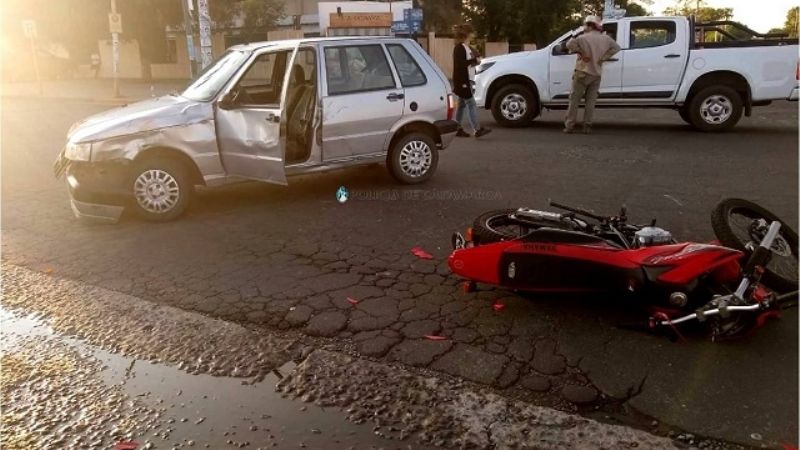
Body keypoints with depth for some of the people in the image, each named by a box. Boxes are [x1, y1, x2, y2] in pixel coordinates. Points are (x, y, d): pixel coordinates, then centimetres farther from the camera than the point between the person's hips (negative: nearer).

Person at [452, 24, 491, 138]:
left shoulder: (467, 48, 17)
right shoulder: (459, 48, -13)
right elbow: (460, 64, -23)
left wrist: (476, 60, 4)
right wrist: (474, 60, -16)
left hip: (467, 80, 10)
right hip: (462, 80, -10)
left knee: (462, 104, 11)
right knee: (471, 104, -13)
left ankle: (458, 129, 16)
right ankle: (477, 130, -15)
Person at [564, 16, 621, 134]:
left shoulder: (584, 38, -9)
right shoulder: (605, 39, 6)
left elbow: (570, 44, -20)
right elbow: (616, 47, 7)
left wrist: (581, 53, -11)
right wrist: (603, 58, 1)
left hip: (583, 72, -4)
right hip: (596, 74, 4)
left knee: (574, 100, 2)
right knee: (590, 101, 8)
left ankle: (569, 125, 1)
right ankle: (587, 126, 5)